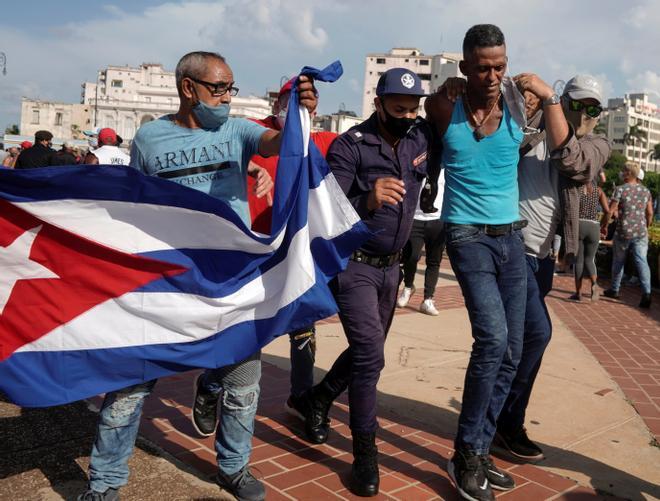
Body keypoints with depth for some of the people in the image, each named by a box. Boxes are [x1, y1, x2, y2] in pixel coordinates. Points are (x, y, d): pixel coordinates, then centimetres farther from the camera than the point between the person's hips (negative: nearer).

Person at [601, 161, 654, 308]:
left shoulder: (620, 189, -8)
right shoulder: (646, 191, 7)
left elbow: (610, 211, -9)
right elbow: (650, 213, 9)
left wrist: (604, 225, 4)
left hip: (623, 231, -3)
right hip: (641, 232, 3)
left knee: (618, 261, 13)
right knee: (642, 261, -3)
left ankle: (614, 290, 24)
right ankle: (646, 293, -16)